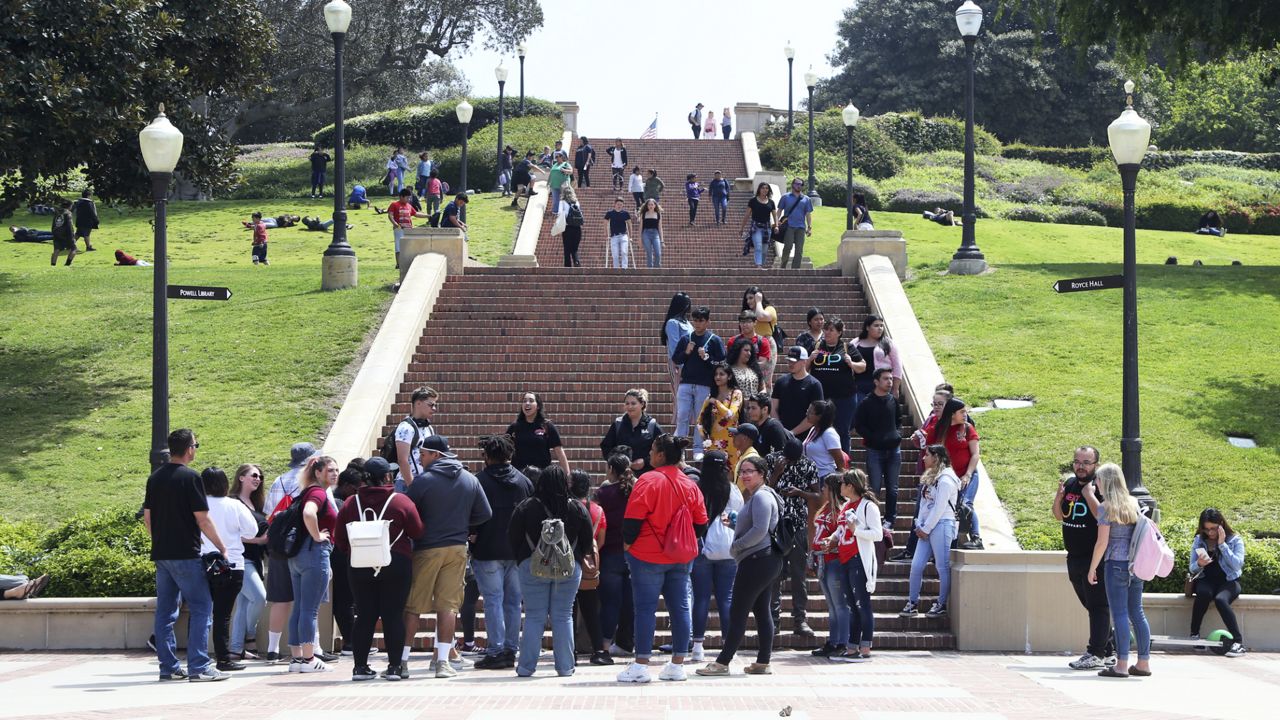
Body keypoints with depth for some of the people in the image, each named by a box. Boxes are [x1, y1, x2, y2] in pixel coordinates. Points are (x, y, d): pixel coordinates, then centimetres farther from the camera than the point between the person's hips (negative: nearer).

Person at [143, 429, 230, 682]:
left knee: (165, 611, 10)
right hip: (185, 554, -7)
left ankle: (168, 667, 11)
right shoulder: (190, 478, -11)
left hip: (161, 554, 8)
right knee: (201, 608, -3)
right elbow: (203, 520, -12)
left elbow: (147, 516, 14)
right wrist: (222, 547, -5)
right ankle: (198, 668, -9)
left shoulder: (155, 478, 10)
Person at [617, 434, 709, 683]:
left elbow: (633, 518, -16)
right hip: (682, 557, 5)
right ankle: (677, 664, 11)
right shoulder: (690, 485, 5)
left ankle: (641, 665, -3)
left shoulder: (649, 480, -13)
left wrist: (627, 542, -1)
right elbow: (701, 524, 8)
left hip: (648, 556, -5)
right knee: (679, 607, 8)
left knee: (645, 608, -2)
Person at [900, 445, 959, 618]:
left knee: (942, 567, -3)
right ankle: (912, 604, 8)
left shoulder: (945, 480, -10)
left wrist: (926, 528, -12)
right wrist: (919, 525, 5)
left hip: (941, 525, -9)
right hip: (926, 527, 9)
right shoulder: (929, 478, 19)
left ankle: (942, 605, 4)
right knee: (916, 565, 3)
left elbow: (940, 508, -14)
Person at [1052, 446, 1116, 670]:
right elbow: (1059, 516, 17)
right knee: (1091, 605, 14)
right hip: (1074, 557, 8)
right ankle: (1109, 651, 24)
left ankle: (1096, 653, -2)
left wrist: (1090, 494, -25)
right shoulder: (1070, 483, 10)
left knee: (1098, 605, -4)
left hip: (1095, 557, -8)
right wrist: (1059, 495, -1)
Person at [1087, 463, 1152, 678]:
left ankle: (1122, 664, -7)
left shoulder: (1106, 507, -8)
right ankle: (1144, 662, 13)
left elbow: (1102, 542, -11)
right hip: (1136, 565, 6)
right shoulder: (1133, 503, 10)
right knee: (1137, 613, 11)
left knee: (1120, 614, -5)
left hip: (1116, 564, -6)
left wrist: (1092, 569, -4)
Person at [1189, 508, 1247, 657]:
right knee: (1203, 594, -36)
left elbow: (1237, 565, -14)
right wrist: (1199, 564, -17)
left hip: (1229, 581, -2)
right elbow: (1192, 569, 7)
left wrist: (1222, 544, -16)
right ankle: (1194, 634, -25)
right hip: (1206, 580, 2)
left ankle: (1238, 641, -39)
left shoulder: (1235, 541, 0)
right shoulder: (1199, 541, 8)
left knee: (1220, 600, -36)